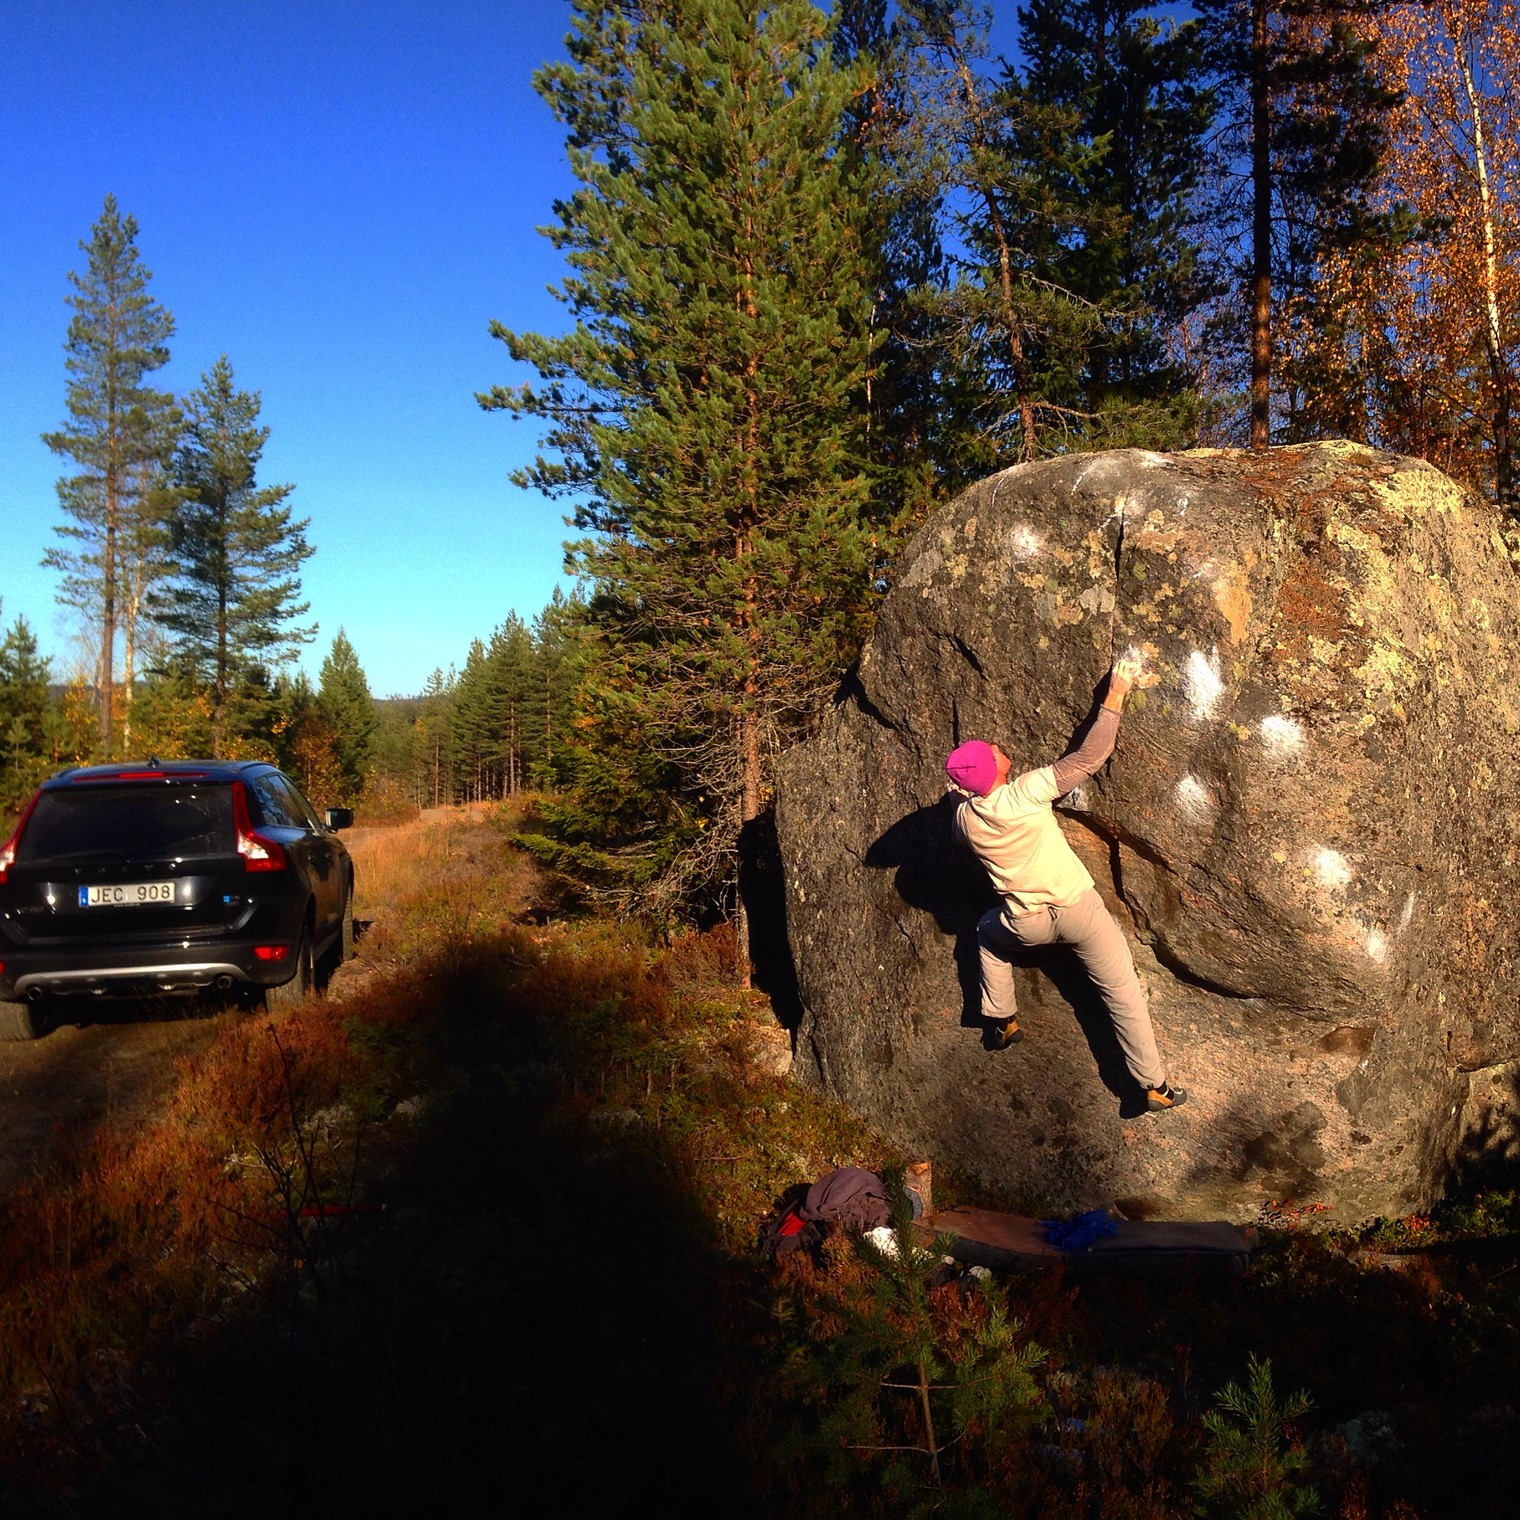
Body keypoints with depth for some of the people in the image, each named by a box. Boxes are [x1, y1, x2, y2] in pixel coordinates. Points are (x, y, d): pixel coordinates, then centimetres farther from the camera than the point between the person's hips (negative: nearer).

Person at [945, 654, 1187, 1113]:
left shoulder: (964, 818, -10)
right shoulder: (1025, 793, -24)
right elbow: (1089, 756, -20)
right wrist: (1116, 694, -14)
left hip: (1027, 925, 3)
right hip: (1077, 909, -3)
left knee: (988, 933, 36)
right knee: (1123, 992, 10)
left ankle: (1001, 1022, 36)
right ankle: (1154, 1086, 13)